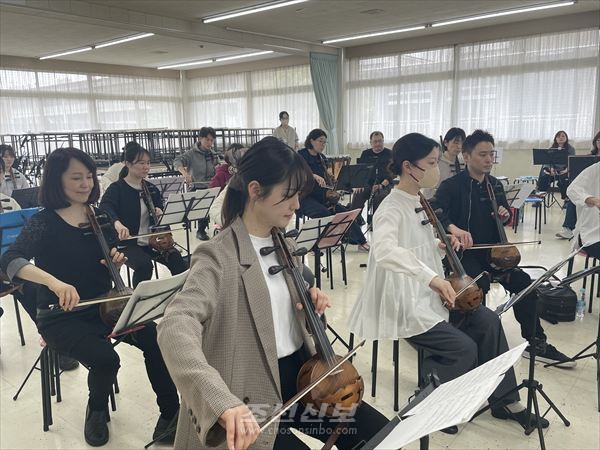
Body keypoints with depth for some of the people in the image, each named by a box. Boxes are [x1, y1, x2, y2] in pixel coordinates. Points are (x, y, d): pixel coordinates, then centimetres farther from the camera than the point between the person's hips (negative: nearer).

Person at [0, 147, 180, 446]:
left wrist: (117, 259, -7)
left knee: (155, 339, -20)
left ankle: (171, 412, -3)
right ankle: (97, 410, 6)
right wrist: (54, 281, -45)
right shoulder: (43, 223, -11)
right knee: (105, 358, -29)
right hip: (61, 317, -4)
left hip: (103, 306, 4)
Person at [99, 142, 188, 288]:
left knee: (178, 261, -20)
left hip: (152, 241, 5)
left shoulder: (151, 188, 10)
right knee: (144, 265, -32)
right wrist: (117, 223, -49)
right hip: (127, 243, -4)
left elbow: (161, 209, 20)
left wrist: (160, 213, -6)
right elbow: (105, 208, -27)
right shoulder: (117, 188, -8)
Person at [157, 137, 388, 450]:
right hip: (258, 393, -7)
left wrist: (310, 303, -2)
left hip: (303, 376, 7)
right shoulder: (219, 256, -19)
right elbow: (175, 328, -35)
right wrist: (223, 402, -48)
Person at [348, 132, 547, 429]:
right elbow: (384, 251, -42)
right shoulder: (391, 209, -22)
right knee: (464, 348, -16)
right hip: (402, 304, -9)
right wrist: (431, 276, -49)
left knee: (487, 321, 3)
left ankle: (505, 401, 18)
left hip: (427, 295, 9)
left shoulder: (419, 202, 7)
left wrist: (441, 246, 0)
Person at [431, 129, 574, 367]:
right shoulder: (452, 185, -11)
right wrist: (453, 228, -45)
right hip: (461, 252, -6)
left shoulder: (495, 185, 9)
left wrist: (506, 214, -1)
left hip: (490, 250, 6)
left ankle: (536, 342, 5)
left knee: (523, 281, -9)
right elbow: (435, 211, -26)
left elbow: (504, 212, 24)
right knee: (480, 284, -31)